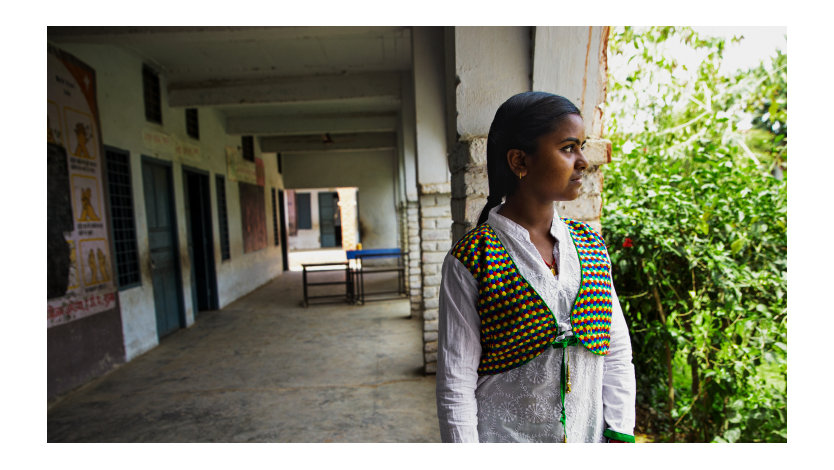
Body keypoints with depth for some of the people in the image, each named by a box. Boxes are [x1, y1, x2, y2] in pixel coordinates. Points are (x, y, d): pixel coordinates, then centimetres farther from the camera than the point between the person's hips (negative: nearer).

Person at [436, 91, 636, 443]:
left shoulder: (591, 245, -1)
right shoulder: (470, 260, -17)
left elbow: (618, 353, 3)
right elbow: (456, 385, -14)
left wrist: (620, 434, -1)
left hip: (588, 434, 5)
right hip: (501, 433, -4)